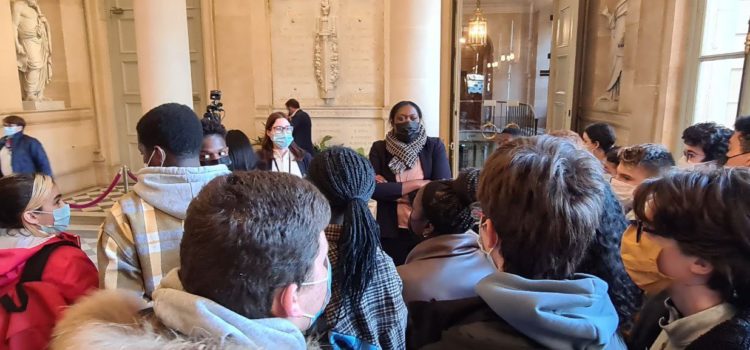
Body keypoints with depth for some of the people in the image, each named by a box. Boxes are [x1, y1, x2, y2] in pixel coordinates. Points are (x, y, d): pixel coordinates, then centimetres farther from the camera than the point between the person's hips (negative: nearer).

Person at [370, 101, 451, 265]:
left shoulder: (435, 146, 1)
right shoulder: (379, 148, 1)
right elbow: (373, 188, -12)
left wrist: (390, 189, -10)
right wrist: (417, 184, -14)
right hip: (391, 233, 0)